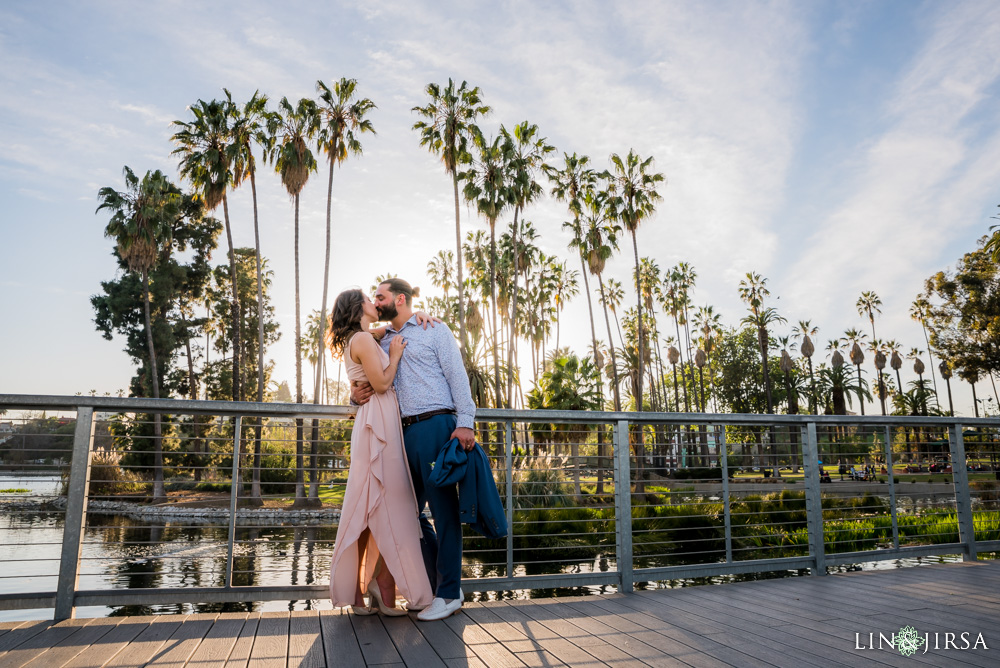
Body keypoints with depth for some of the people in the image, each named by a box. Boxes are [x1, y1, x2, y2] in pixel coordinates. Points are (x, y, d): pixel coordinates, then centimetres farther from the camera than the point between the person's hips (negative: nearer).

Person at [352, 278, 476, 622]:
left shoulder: (434, 330, 5)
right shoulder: (382, 342, 21)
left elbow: (457, 375, -2)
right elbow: (372, 383, 26)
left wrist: (465, 422, -14)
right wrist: (357, 393, 1)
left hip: (435, 425, -6)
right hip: (403, 432, 7)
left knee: (443, 507, -4)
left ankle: (449, 593, 3)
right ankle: (435, 583, 21)